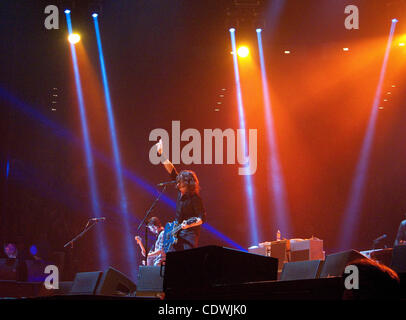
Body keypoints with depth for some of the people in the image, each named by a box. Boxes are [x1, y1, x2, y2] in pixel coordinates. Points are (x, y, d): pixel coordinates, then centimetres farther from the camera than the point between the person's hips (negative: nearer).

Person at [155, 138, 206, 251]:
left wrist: (189, 224, -34)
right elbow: (172, 171, 9)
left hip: (190, 233, -8)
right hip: (177, 233, 8)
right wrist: (162, 154, 8)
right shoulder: (181, 191, 3)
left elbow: (202, 218, -19)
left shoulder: (195, 198, -18)